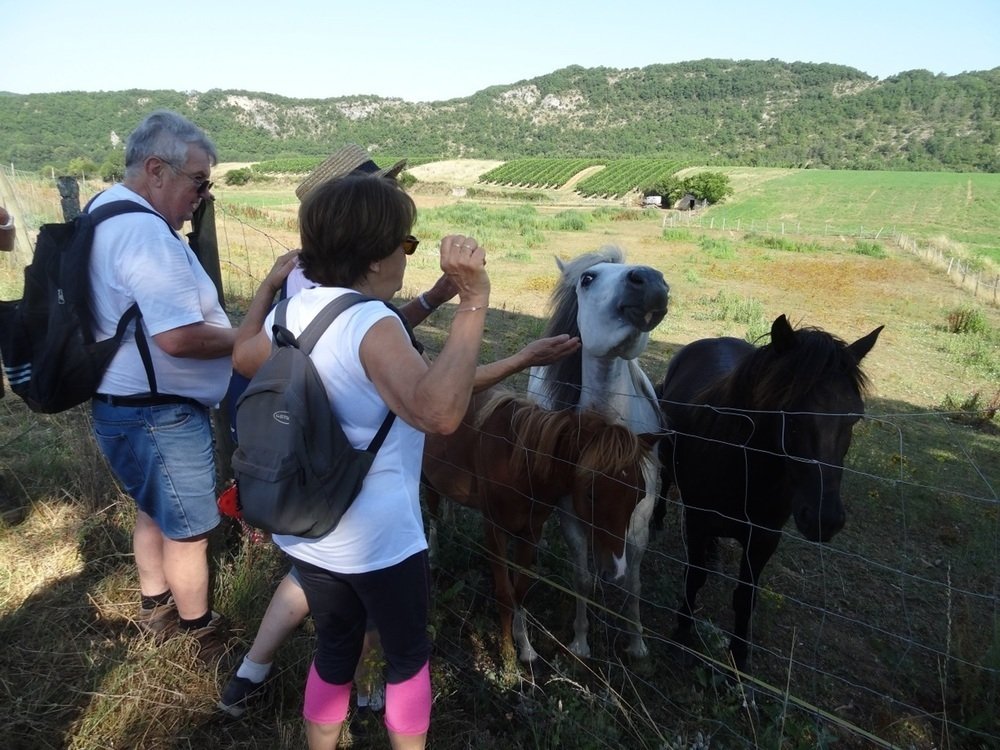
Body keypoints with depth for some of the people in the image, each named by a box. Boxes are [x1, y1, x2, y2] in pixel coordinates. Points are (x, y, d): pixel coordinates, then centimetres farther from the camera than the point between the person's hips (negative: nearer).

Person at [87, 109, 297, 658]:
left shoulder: (107, 210, 9)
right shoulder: (145, 231, -26)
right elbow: (178, 336, -33)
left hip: (124, 404, 10)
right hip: (158, 416, -10)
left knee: (154, 509, 26)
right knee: (189, 528, 8)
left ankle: (156, 608, 45)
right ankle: (203, 634, 27)